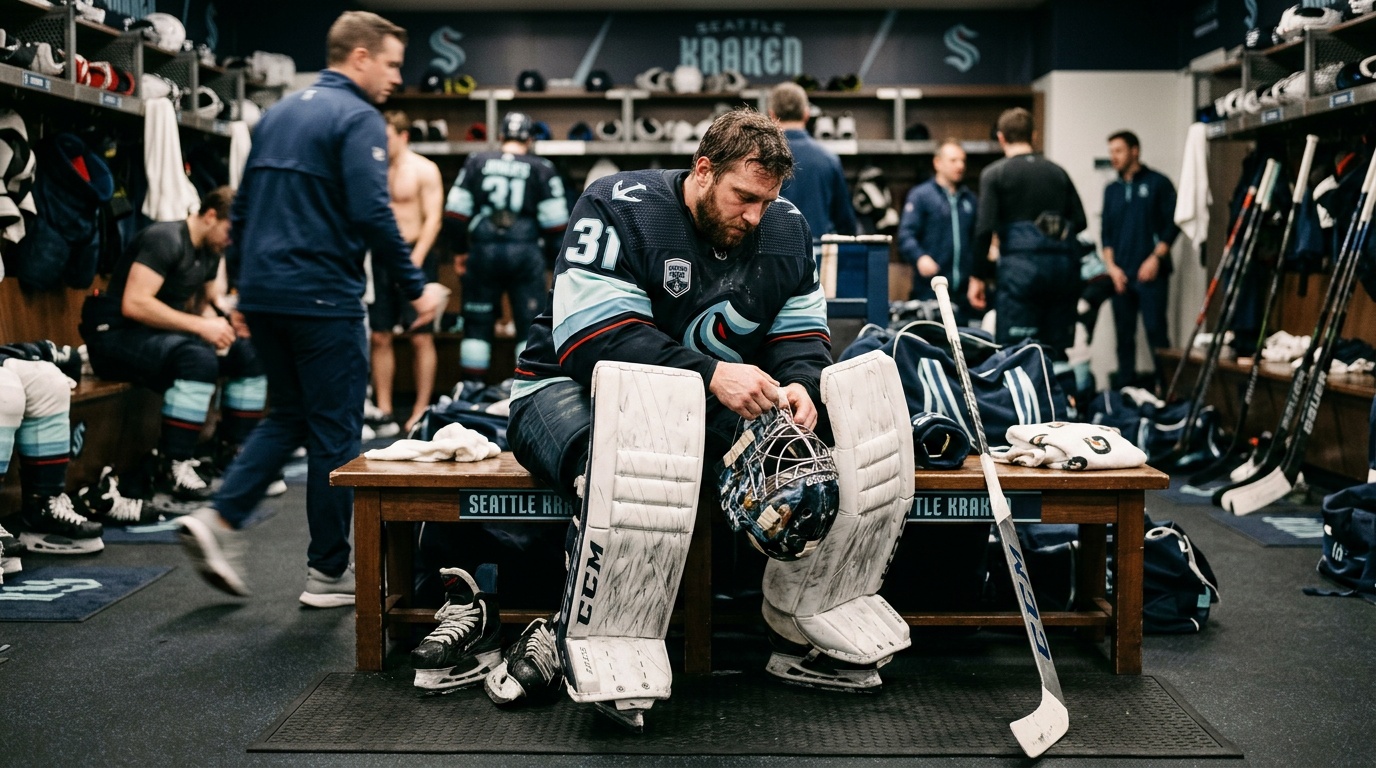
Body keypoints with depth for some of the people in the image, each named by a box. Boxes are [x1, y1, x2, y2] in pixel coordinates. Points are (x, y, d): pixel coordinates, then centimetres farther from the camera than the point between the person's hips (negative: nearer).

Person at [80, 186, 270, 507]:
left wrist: (216, 323, -4)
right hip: (117, 334, -9)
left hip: (163, 334, 9)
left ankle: (231, 454, 5)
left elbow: (205, 303, 21)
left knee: (250, 353, -4)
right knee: (199, 358, -35)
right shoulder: (165, 239, -17)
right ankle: (172, 470, -29)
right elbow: (134, 303, -26)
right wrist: (201, 326, -25)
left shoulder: (209, 252, 11)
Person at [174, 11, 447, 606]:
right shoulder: (358, 119, -9)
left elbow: (241, 209, 17)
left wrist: (245, 291, 22)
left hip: (264, 295, 8)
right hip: (324, 299, -8)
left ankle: (220, 520, 6)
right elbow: (372, 215, -20)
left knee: (287, 416, 21)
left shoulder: (278, 114, 16)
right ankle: (328, 574, 10)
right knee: (335, 433, 3)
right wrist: (417, 288, -12)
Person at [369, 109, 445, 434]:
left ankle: (421, 411, 3)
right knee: (379, 336, 1)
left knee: (421, 337, -2)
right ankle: (384, 412, 5)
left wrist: (415, 260, -17)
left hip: (416, 256, -5)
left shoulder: (424, 170, -1)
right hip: (381, 258, 5)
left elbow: (433, 219, -8)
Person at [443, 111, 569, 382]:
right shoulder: (541, 169, 1)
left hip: (483, 249, 2)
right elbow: (554, 221, -2)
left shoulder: (476, 162, 6)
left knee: (477, 325, 11)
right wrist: (556, 258, 9)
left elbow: (456, 211, 5)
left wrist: (460, 250, 15)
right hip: (526, 253, -2)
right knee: (530, 326, 5)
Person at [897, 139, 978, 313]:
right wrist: (920, 257, -25)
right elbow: (906, 235, -8)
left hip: (962, 289, 5)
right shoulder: (920, 195, 1)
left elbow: (976, 238, 23)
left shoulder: (969, 198, 18)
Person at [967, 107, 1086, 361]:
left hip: (1021, 265, -5)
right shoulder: (1058, 172, 16)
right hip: (1065, 265, 5)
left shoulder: (994, 174, 2)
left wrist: (978, 276, -2)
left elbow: (985, 228, -7)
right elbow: (1079, 221, 12)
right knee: (1057, 353, 9)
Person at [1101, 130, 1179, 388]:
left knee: (1156, 330, -10)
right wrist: (1112, 266, 3)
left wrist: (1156, 258, -12)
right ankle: (1125, 389, 11)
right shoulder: (1112, 189, 16)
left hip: (1150, 273, -5)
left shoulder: (1158, 183, 2)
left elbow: (1172, 224, -3)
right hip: (1120, 276, 5)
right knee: (1124, 334, 6)